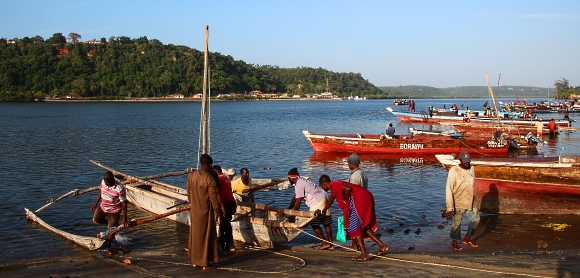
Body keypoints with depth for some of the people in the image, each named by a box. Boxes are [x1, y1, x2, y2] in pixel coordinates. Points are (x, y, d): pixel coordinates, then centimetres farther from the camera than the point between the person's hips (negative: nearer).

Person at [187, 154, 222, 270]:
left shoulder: (191, 176, -2)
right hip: (206, 212, -6)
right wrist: (219, 215, -9)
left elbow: (189, 194, 8)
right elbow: (214, 199, -18)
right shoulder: (210, 179, -20)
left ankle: (195, 261, 26)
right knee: (207, 236, 6)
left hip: (194, 211, 6)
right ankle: (205, 263, 12)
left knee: (195, 235, 17)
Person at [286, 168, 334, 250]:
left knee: (314, 223, -2)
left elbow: (298, 202, -13)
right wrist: (288, 209, 21)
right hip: (324, 198, 10)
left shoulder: (299, 185, -15)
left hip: (318, 201, -10)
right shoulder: (300, 181, 16)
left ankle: (325, 243, 1)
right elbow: (294, 198, 21)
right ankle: (330, 244, 12)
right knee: (326, 223, 9)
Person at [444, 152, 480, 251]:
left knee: (475, 219, 15)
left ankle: (467, 239, 34)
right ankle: (454, 243, 23)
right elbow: (449, 189, -19)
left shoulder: (471, 169, 4)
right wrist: (449, 207, -22)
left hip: (471, 202, 6)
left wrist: (475, 201, 19)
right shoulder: (454, 171, -17)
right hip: (459, 203, -6)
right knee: (457, 223, 4)